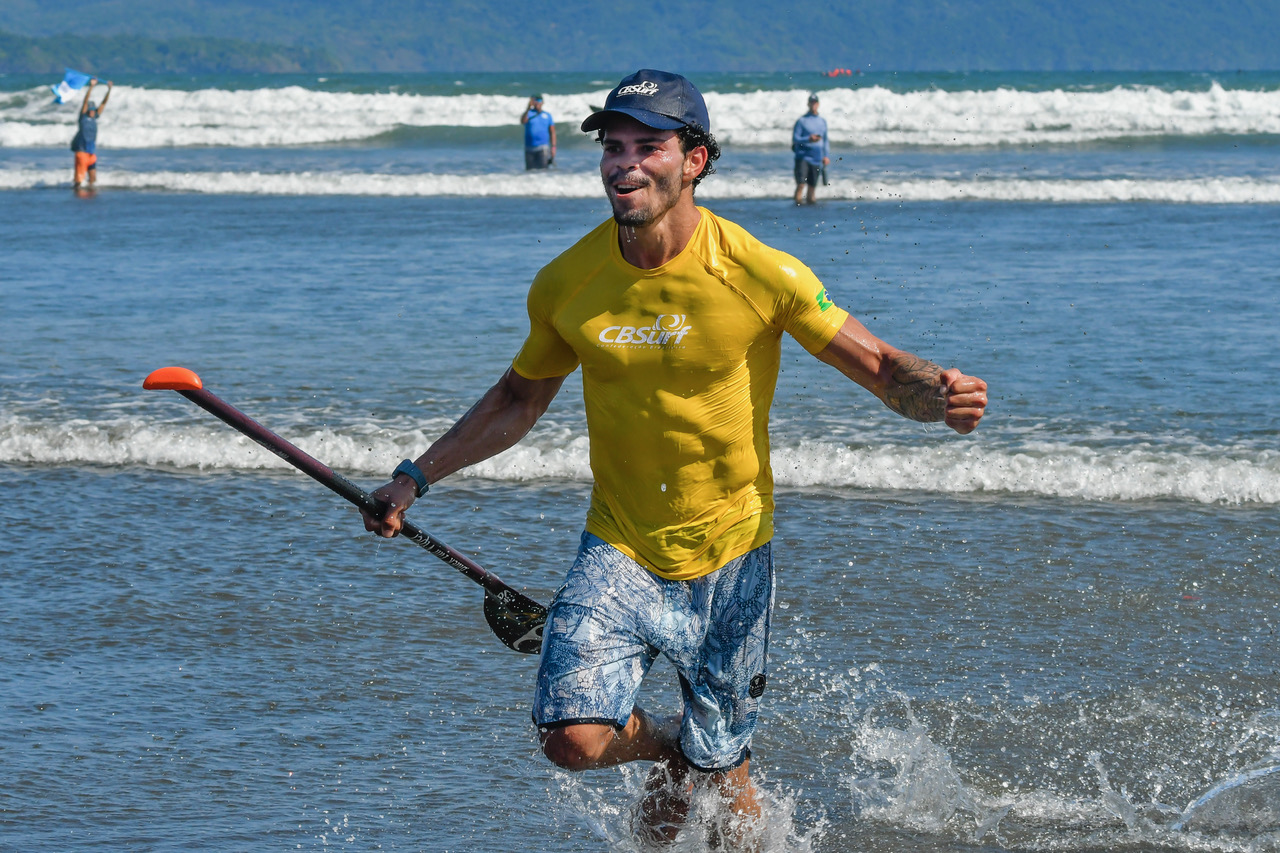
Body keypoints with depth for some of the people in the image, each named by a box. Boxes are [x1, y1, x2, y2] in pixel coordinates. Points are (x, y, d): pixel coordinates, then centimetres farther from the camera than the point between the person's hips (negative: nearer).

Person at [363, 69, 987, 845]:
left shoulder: (762, 275, -15)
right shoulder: (566, 285, -6)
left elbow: (882, 368, -10)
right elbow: (520, 400, 12)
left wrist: (940, 395, -32)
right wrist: (416, 478, 6)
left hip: (728, 555, -2)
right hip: (620, 552, 2)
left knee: (717, 785, 4)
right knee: (575, 739, -17)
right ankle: (668, 743, 17)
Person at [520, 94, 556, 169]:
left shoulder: (547, 115, 8)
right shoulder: (528, 113, 4)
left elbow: (552, 132, 8)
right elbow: (523, 121, -19)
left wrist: (553, 146, -1)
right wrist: (528, 108, -32)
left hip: (542, 148, -1)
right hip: (530, 148, 1)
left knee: (542, 168, -15)